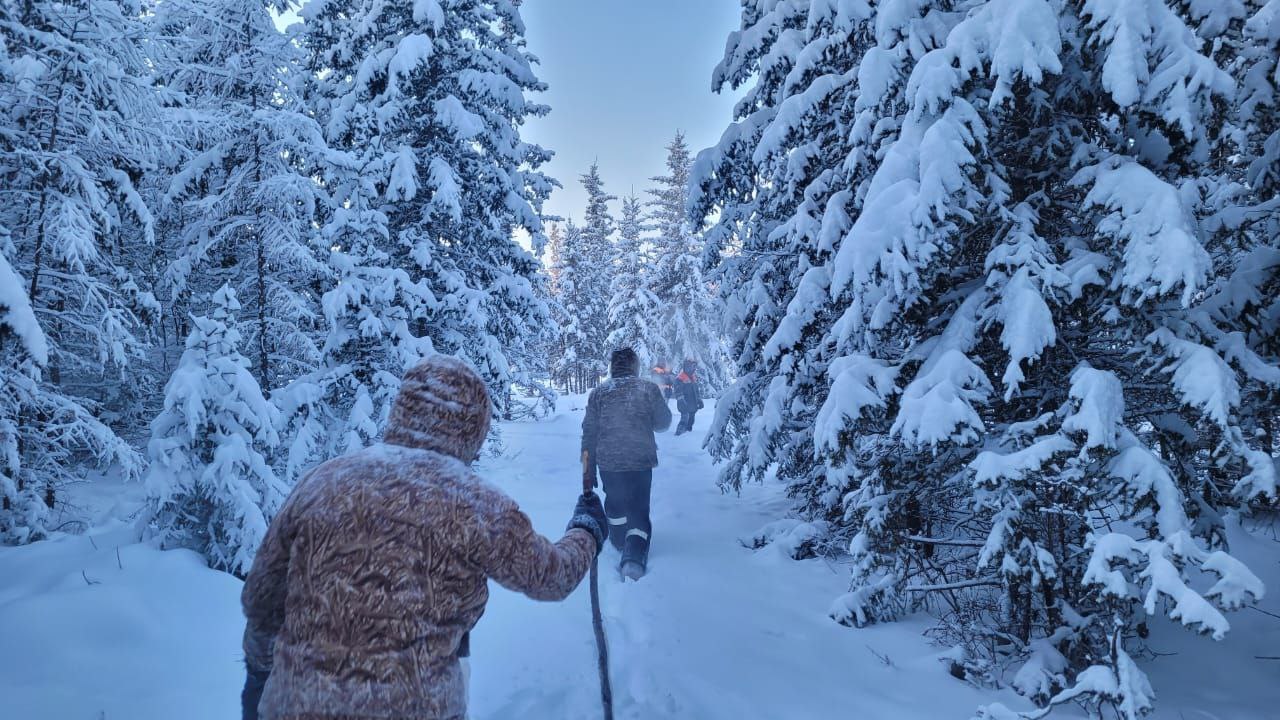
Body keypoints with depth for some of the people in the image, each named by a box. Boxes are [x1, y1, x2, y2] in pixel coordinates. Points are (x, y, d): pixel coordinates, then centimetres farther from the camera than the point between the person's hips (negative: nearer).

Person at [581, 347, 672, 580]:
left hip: (608, 462, 2)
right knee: (638, 509, 3)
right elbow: (663, 423, 4)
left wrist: (589, 468, 8)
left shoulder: (598, 393, 0)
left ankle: (619, 540, 45)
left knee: (615, 502, 26)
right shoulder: (649, 389, -4)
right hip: (641, 461, -2)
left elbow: (589, 432, 1)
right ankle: (634, 556, -15)